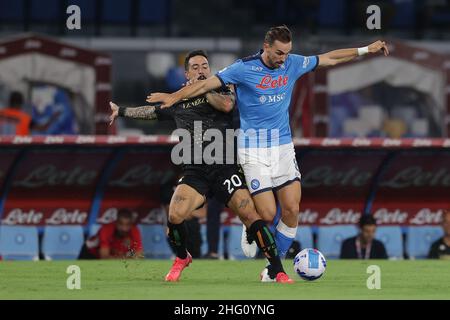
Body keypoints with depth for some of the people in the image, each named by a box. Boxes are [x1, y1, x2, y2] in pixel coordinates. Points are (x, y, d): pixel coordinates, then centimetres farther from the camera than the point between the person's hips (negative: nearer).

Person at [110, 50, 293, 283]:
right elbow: (151, 111, 37)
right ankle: (182, 258, 10)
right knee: (175, 215, -21)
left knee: (250, 216, -17)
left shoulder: (222, 90, 10)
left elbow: (227, 104, -15)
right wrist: (121, 111, 45)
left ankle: (277, 271, -9)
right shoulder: (177, 101, 19)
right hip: (194, 173, 2)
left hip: (224, 168, -2)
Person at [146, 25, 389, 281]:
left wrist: (365, 50, 15)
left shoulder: (293, 64, 4)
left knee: (292, 209, -6)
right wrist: (174, 97, -17)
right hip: (254, 151, -5)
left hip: (284, 147, 5)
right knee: (268, 214, -12)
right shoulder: (244, 68, -10)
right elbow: (208, 84, -9)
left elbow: (330, 59, 15)